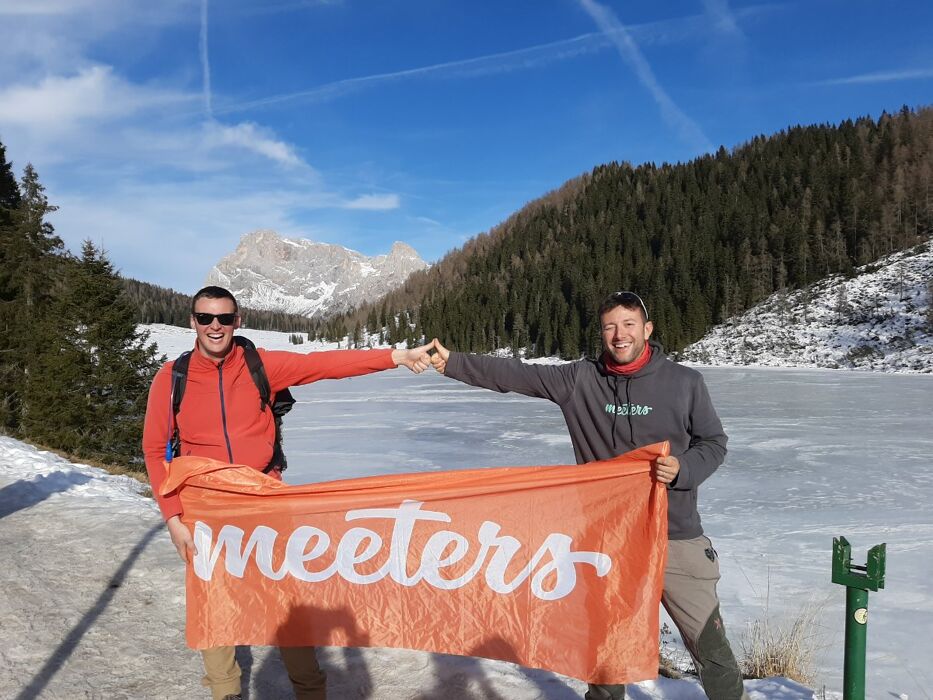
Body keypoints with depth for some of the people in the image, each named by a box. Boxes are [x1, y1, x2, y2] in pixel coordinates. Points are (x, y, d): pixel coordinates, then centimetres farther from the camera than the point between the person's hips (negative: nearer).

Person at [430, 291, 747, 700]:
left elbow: (713, 443, 3)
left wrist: (682, 469, -17)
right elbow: (514, 375, -6)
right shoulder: (581, 379, -3)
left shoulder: (684, 382, -5)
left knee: (708, 643, 5)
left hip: (674, 536, -1)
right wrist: (452, 362, -13)